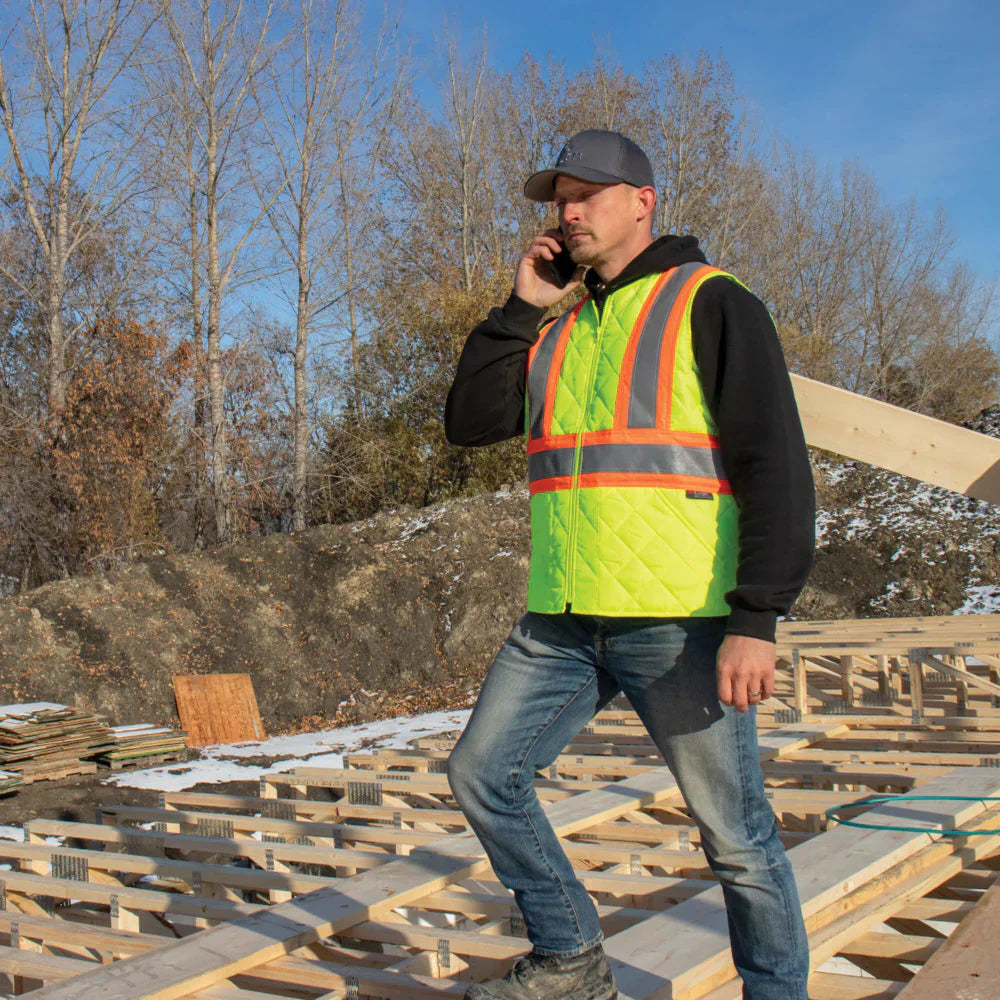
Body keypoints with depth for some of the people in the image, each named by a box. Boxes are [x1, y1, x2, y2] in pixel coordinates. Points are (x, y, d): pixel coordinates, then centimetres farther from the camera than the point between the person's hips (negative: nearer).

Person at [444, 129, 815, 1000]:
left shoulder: (713, 305, -2)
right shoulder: (559, 334, 18)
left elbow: (776, 466, -10)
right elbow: (469, 421, 12)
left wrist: (756, 619, -19)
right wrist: (522, 308, 7)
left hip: (681, 621, -6)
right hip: (564, 624, 7)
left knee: (735, 835, 2)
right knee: (483, 773, 8)